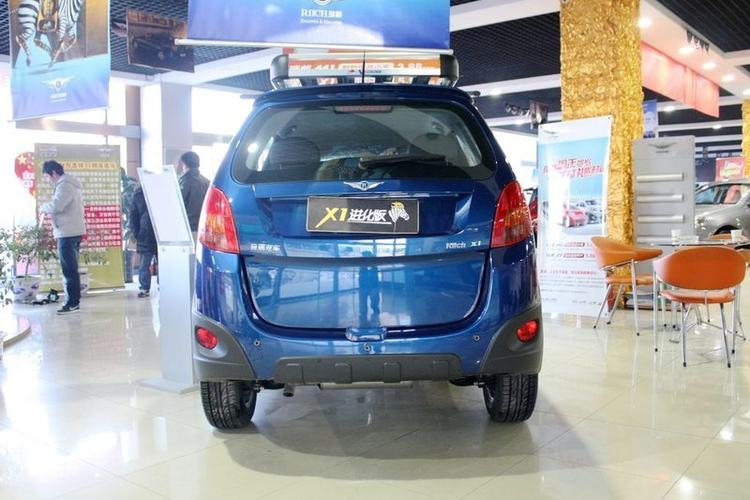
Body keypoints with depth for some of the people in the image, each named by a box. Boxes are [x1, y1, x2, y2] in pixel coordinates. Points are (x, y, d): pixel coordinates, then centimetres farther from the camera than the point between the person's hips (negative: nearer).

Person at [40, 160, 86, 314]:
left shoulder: (65, 185, -12)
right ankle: (74, 301, 18)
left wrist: (43, 207, -5)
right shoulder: (71, 184, 20)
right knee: (71, 269, 13)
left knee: (69, 269, -8)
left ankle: (73, 303, -6)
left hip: (68, 233, -10)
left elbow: (56, 206, -23)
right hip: (73, 231, 10)